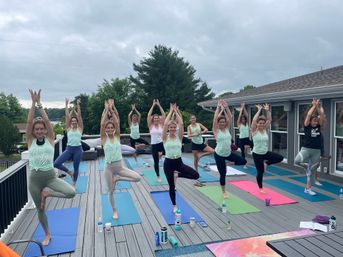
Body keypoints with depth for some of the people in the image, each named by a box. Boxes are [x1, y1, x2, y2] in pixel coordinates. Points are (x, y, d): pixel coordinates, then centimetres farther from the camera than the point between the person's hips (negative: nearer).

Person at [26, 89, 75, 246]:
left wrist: (39, 103, -10)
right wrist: (33, 102, -12)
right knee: (40, 209, 12)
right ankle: (47, 235, 35)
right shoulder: (30, 141, 1)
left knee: (71, 193, -21)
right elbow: (29, 121, -10)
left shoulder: (50, 139, 0)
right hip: (34, 179, 1)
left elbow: (47, 120, -10)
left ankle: (47, 193, 4)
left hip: (50, 176, 0)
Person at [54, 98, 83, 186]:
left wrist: (78, 105, -10)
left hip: (78, 149, -2)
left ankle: (74, 184, 25)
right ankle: (70, 172, 11)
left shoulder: (80, 128, 2)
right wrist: (66, 105, -4)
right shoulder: (68, 129, 5)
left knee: (76, 168, 6)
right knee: (56, 163, -11)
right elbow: (67, 116, 0)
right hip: (69, 149, 2)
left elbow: (79, 116, -5)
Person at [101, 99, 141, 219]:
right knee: (111, 191, 9)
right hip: (109, 167, -2)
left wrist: (112, 109, -15)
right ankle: (114, 211, 33)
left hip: (120, 166, 2)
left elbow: (117, 123, -11)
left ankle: (118, 178, 9)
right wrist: (106, 110, -16)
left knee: (138, 178, -13)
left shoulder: (117, 137, 0)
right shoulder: (104, 139, -5)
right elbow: (102, 124, -17)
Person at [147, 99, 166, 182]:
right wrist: (153, 105, -8)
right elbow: (149, 115, -9)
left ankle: (161, 153, 5)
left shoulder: (161, 125, 4)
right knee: (156, 162, 5)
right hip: (154, 145, -1)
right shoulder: (151, 126, 1)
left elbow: (164, 115, -3)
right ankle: (158, 176, 26)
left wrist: (159, 105, -5)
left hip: (162, 143, 1)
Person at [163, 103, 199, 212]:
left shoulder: (179, 136, 1)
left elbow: (181, 124, -13)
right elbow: (165, 124, -18)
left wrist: (176, 111, -7)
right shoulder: (165, 137, -4)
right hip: (168, 163, -2)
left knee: (196, 175, -14)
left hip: (179, 162, 2)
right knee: (172, 186, 7)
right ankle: (174, 206, 28)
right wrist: (171, 111, -11)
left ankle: (177, 174, 9)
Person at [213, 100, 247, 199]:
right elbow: (215, 118, -21)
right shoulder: (216, 131, -10)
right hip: (219, 155, -5)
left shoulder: (227, 129, 3)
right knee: (223, 174, 3)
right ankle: (224, 192, 24)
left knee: (243, 161, 3)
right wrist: (218, 107, -17)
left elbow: (230, 117, -4)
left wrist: (226, 107, -10)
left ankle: (227, 164, 17)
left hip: (229, 153, 5)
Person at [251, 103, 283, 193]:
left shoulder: (265, 130, 2)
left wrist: (268, 110, -13)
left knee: (280, 157, -9)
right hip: (257, 154, -5)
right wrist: (259, 110, -22)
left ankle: (266, 163, 12)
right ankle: (260, 188, 25)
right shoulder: (254, 131, -12)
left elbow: (269, 120, -5)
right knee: (260, 172, 3)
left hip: (266, 152, 5)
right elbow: (254, 120, -27)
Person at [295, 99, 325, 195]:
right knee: (297, 161, -31)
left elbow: (321, 115, -1)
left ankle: (308, 188, 20)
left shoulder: (319, 127, 7)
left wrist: (317, 106, -2)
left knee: (312, 170, 9)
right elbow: (309, 115, -12)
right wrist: (314, 106, -5)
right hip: (306, 149, -3)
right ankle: (306, 166, 4)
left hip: (316, 151, 4)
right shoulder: (307, 127, -3)